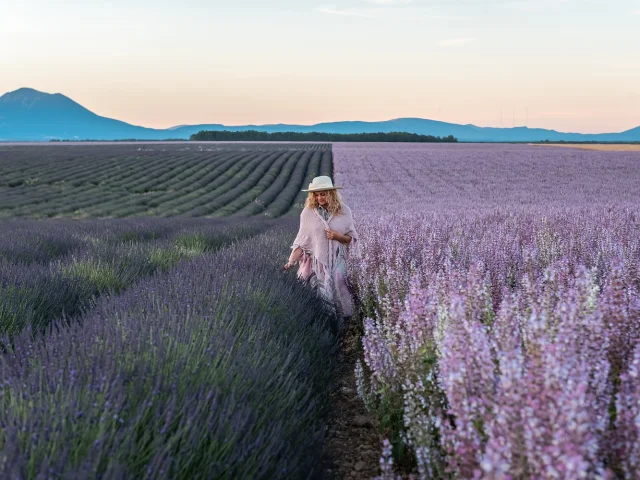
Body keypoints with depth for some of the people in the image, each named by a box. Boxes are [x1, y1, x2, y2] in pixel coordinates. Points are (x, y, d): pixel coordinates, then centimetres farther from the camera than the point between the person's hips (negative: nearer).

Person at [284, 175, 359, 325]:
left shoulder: (344, 212, -3)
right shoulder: (308, 212, -4)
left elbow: (351, 238, 6)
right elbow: (301, 241, -1)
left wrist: (338, 236, -14)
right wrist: (291, 262, -9)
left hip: (337, 262, 0)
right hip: (316, 262, 0)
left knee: (338, 294, 2)